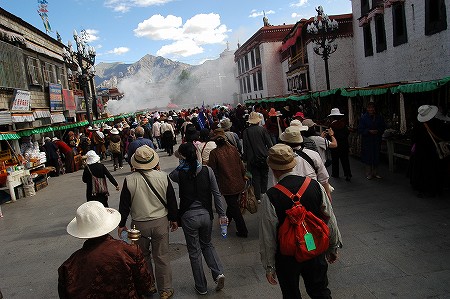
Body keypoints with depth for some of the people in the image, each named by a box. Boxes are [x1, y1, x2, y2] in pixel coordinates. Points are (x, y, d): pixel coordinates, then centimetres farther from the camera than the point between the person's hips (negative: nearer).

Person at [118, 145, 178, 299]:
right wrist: (173, 219, 14)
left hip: (139, 224, 0)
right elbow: (172, 201, 0)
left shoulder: (129, 180, -14)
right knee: (162, 257, 11)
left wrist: (121, 224, 9)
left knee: (143, 257, 20)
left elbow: (124, 205, -5)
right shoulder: (163, 177, -10)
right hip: (161, 222, 1)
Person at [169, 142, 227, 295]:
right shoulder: (207, 170, -8)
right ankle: (218, 273, 9)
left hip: (189, 217, -2)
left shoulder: (179, 174, -14)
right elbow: (216, 194, -4)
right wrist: (222, 214, 5)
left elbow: (169, 177, 11)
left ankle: (201, 287, 26)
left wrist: (182, 163, -3)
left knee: (194, 252, 14)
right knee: (207, 244, 27)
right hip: (206, 214, 2)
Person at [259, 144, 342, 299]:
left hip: (287, 258, -2)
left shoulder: (271, 197, -24)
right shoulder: (315, 186, -14)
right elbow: (330, 221, -3)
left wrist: (269, 266, -1)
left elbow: (268, 237, -16)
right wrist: (333, 247, 14)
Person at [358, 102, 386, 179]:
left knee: (376, 157, 7)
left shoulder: (379, 118, 6)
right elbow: (360, 129, -7)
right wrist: (369, 131, -19)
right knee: (368, 157, 1)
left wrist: (378, 131, -11)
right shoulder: (363, 118, -4)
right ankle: (368, 174, 11)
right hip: (367, 141, -3)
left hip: (377, 140, 3)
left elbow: (383, 127, 9)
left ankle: (375, 173, 19)